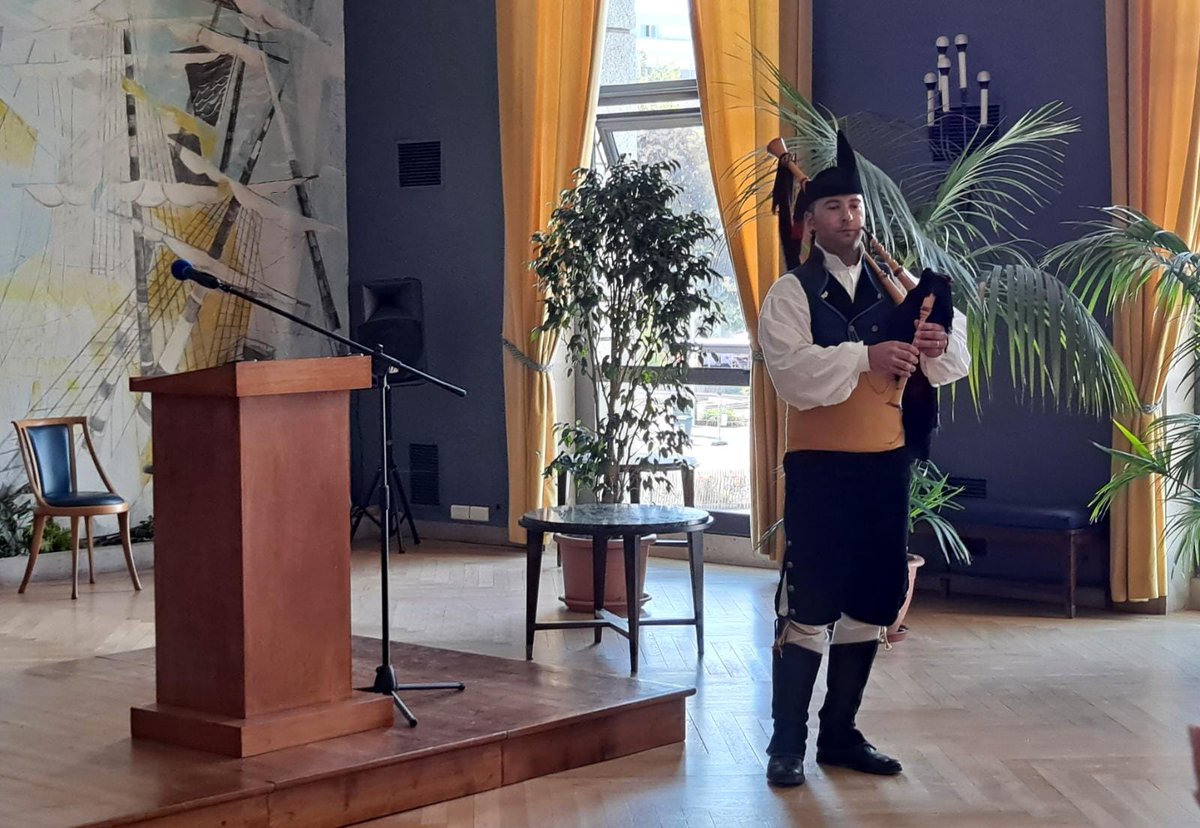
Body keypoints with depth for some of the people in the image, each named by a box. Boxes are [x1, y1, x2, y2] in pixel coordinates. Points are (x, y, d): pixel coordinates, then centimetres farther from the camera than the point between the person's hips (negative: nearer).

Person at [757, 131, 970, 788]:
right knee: (808, 605, -5)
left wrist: (939, 344, -18)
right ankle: (786, 743, 4)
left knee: (869, 603, 10)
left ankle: (840, 733, 22)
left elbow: (950, 367, 5)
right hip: (820, 465, -5)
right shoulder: (791, 293, -4)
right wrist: (865, 357, -29)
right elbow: (793, 374, -19)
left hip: (886, 463, 5)